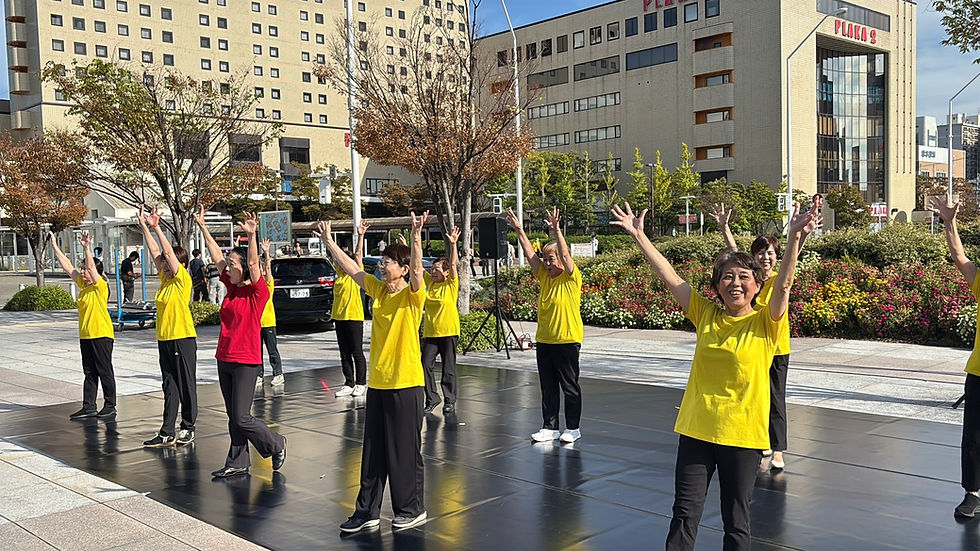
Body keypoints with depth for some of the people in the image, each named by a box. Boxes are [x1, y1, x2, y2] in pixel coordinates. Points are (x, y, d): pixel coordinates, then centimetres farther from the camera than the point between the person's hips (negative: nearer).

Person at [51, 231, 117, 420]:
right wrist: (55, 245, 9)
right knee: (89, 372, 11)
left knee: (104, 371, 0)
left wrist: (86, 247, -34)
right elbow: (67, 266, 11)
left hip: (102, 334, -8)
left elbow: (91, 266, -26)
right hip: (85, 335, 8)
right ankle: (88, 407, 15)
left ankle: (110, 405, 8)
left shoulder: (100, 285, -11)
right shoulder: (82, 284, 10)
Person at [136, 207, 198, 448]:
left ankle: (188, 428, 13)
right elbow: (155, 251, 10)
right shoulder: (164, 279, 10)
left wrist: (156, 227, -13)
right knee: (169, 387, 9)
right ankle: (167, 433, 12)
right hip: (164, 339, 8)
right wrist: (144, 226, 7)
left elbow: (168, 251, -15)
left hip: (183, 338, -8)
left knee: (186, 385, 3)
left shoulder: (183, 279, -9)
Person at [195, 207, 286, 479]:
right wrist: (202, 227, 11)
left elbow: (253, 264, -27)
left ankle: (277, 444, 16)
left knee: (241, 418, -6)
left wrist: (251, 236, -38)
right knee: (233, 417, 13)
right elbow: (216, 255, 11)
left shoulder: (257, 292, -11)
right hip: (224, 359, 8)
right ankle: (237, 464, 22)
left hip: (245, 361, -8)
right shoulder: (231, 287, 8)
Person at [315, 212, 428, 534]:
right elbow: (350, 268, 12)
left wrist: (416, 237, -41)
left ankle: (411, 509, 19)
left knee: (404, 451, 3)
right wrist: (329, 241, 9)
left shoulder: (412, 295, -10)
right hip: (377, 383, 7)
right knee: (373, 452, 13)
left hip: (406, 384, -7)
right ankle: (367, 511, 23)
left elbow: (417, 270, -29)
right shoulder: (378, 290, 8)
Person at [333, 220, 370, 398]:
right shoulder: (340, 274, 11)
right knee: (344, 353, 9)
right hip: (339, 317, 6)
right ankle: (349, 384, 16)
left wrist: (361, 236, -21)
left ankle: (361, 384, 8)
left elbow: (358, 255, -13)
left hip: (354, 317, -6)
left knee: (357, 353, 0)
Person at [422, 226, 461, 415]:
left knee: (448, 369, 3)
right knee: (426, 365, 1)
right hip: (430, 332, 5)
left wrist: (453, 245, -30)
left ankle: (450, 401, 14)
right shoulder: (430, 282, 8)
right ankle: (432, 397, 14)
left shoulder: (451, 285, -4)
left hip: (448, 332, -5)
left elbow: (453, 265, -18)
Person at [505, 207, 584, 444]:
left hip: (567, 340, -6)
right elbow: (530, 253, 3)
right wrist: (518, 229, -6)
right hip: (544, 340, 6)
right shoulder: (544, 276, 9)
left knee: (570, 386, 4)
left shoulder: (571, 278, -7)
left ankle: (573, 428, 15)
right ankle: (550, 427, 19)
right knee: (548, 386, 10)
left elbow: (566, 255, -23)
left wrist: (556, 230, -33)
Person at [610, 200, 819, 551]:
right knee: (684, 515, 9)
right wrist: (639, 236, -2)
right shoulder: (705, 315, 2)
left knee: (736, 522, 12)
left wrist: (794, 237, -35)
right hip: (696, 429, 2)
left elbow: (783, 285, -21)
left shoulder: (765, 323, -5)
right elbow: (669, 277, 1)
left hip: (742, 435, -2)